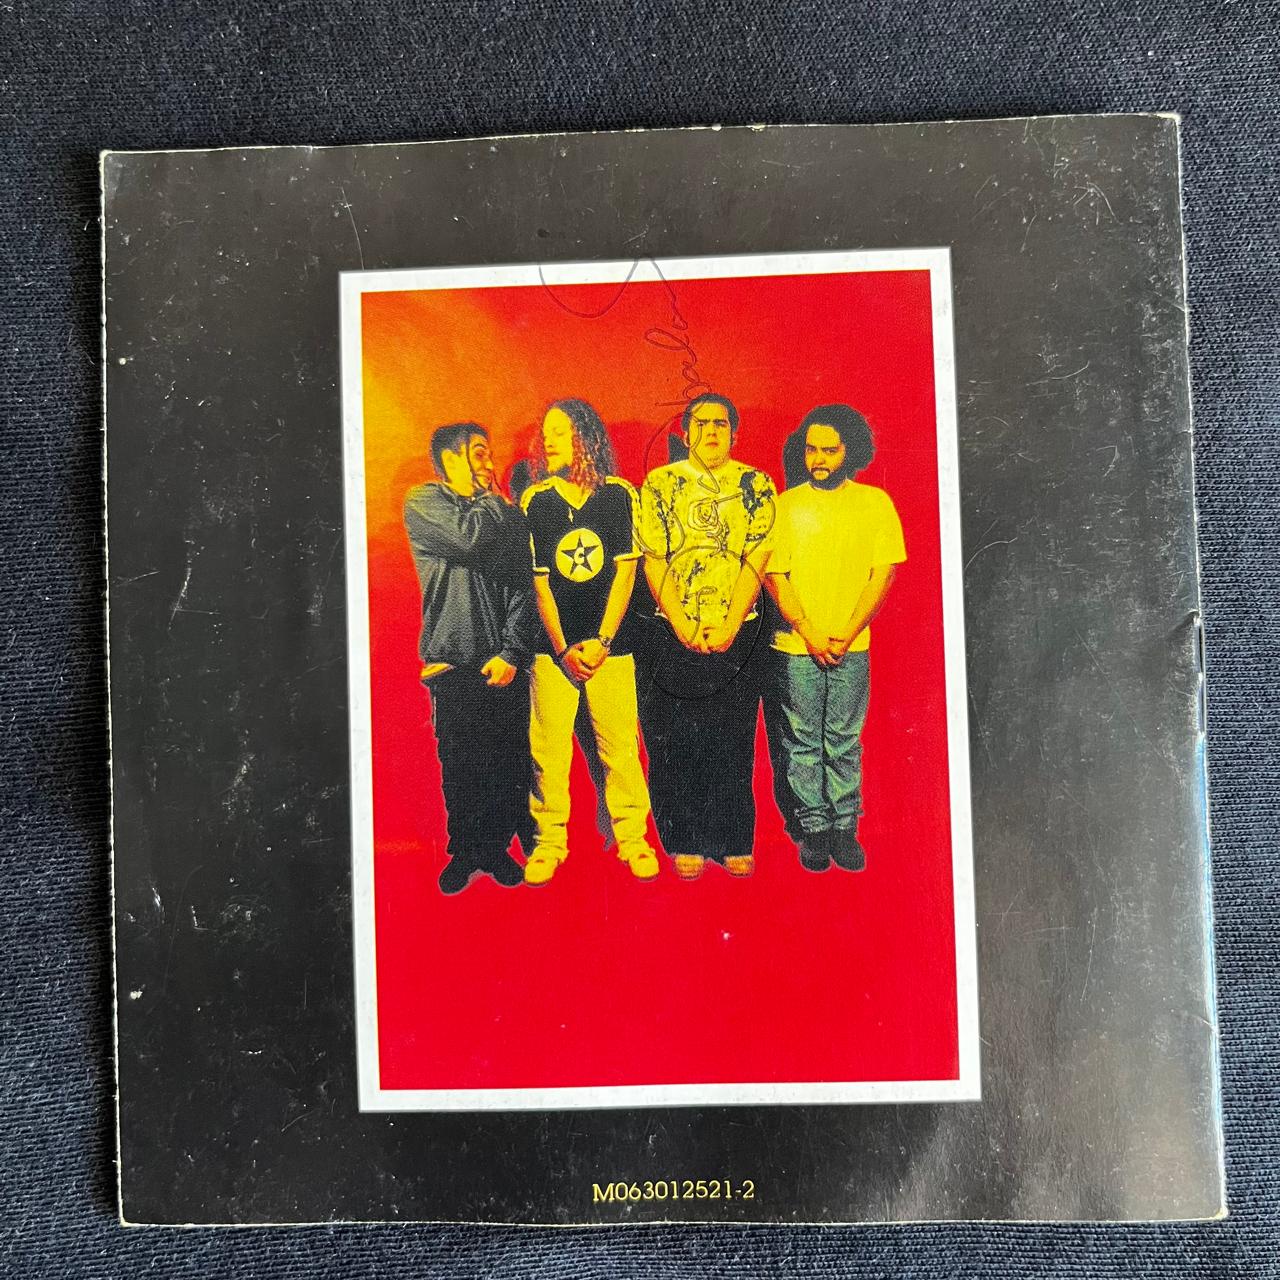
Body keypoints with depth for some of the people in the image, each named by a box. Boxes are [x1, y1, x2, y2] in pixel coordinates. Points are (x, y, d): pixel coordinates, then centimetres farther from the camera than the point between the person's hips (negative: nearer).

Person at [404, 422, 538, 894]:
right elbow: (471, 538, -17)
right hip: (454, 663, -3)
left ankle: (497, 846, 20)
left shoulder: (506, 513, 14)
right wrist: (490, 498, 3)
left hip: (504, 662, 3)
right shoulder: (423, 503, 3)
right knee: (460, 766, 3)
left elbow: (522, 587, 7)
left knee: (509, 763, 3)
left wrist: (511, 652, -5)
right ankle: (463, 852, 21)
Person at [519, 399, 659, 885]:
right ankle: (549, 841, 13)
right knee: (548, 748, -1)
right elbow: (538, 581, 3)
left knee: (620, 745, -1)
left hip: (609, 643, 0)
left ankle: (631, 837, 14)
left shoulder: (619, 494, 3)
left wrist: (601, 640, -8)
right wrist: (564, 649, -5)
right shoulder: (533, 501, 4)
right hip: (553, 647, 1)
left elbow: (625, 570, 0)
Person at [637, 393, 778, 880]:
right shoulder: (659, 483, 5)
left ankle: (734, 843, 16)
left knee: (733, 740, 4)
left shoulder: (757, 485, 6)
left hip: (736, 633, 0)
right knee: (673, 741, 3)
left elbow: (755, 560, -2)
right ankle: (685, 842, 16)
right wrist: (682, 625, -9)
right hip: (673, 633, 0)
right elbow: (653, 560, 0)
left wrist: (729, 626, -11)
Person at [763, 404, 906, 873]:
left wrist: (846, 634, -8)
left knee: (844, 742, 6)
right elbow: (774, 575, -1)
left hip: (851, 648, 0)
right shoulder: (785, 505, 3)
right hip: (795, 646, 0)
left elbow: (883, 573, 0)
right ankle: (813, 830, 16)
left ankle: (844, 829, 17)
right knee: (802, 744, 5)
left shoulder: (875, 502, 4)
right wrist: (809, 634, -9)